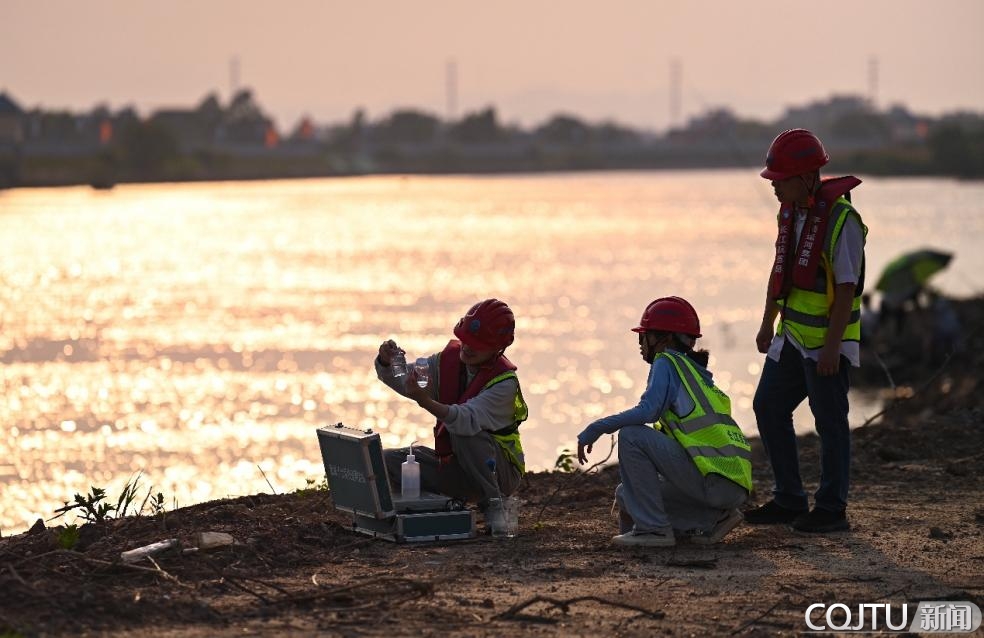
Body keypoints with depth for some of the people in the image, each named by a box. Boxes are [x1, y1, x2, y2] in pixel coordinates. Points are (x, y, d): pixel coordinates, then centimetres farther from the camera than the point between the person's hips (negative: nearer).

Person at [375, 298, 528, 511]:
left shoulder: (504, 382, -23)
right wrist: (387, 361, -27)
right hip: (452, 462, 5)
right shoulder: (450, 358, -3)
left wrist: (426, 402, -56)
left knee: (463, 433, -36)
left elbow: (468, 420, -40)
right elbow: (400, 380, -3)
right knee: (387, 461, -12)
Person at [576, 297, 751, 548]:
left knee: (631, 436, -11)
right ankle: (710, 521, 8)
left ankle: (653, 528, -10)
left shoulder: (666, 362, -1)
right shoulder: (693, 371, 25)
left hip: (716, 480, -9)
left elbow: (647, 411, -18)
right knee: (626, 495, 18)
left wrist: (594, 430, -8)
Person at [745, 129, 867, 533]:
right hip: (792, 335, 9)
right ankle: (789, 501, 20)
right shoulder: (790, 211, 6)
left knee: (830, 422, -1)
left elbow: (847, 288, -21)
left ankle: (831, 510, 8)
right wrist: (768, 323, 18)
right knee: (769, 408, 11)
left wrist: (832, 346, -22)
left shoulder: (841, 219, -20)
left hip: (827, 341, -9)